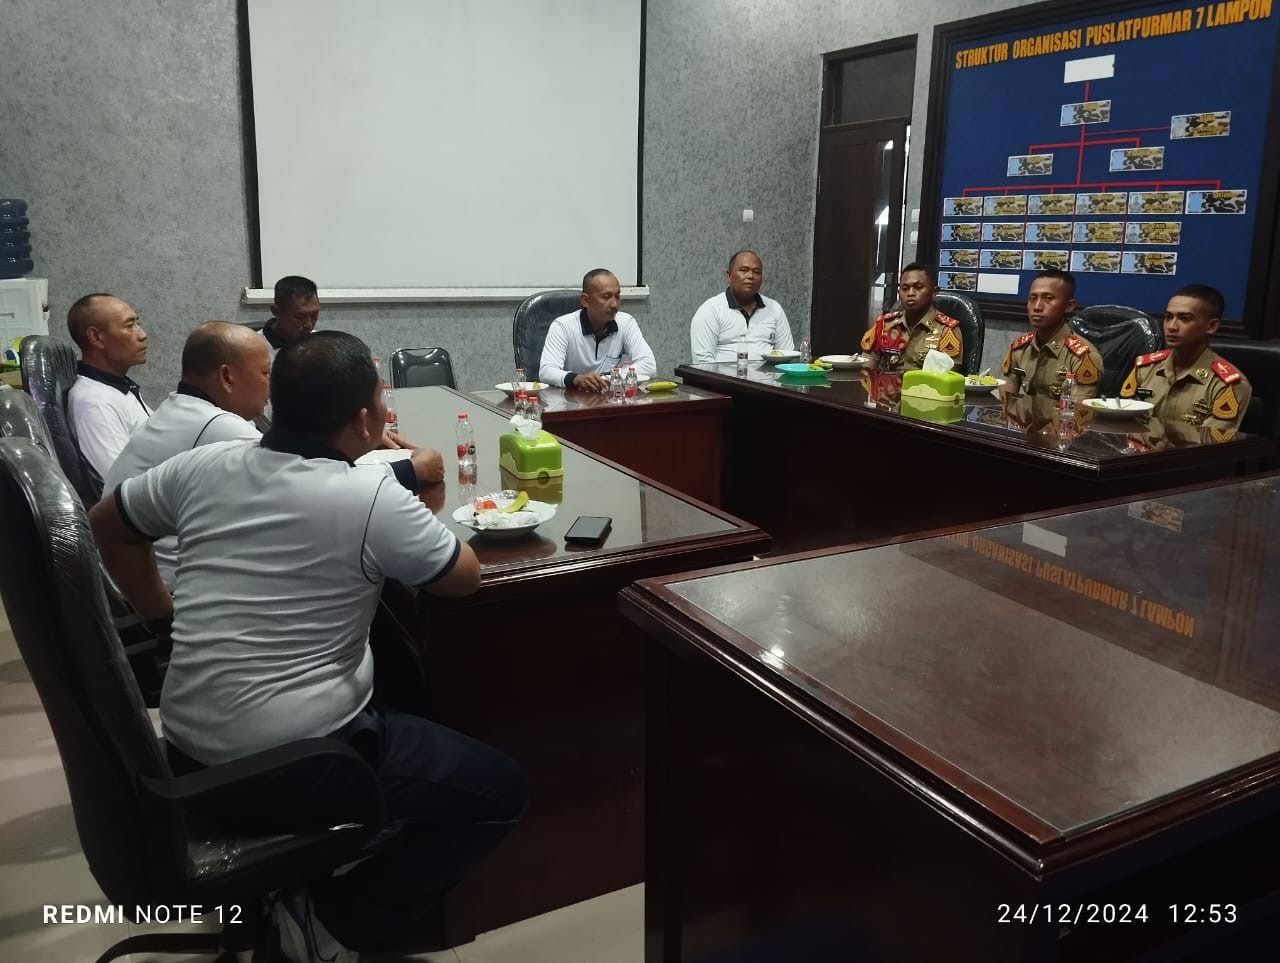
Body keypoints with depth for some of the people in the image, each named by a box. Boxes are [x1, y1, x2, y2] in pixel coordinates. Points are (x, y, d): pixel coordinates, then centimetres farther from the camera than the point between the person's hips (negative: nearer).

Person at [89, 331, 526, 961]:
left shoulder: (204, 466, 0)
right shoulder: (373, 499, -17)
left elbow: (108, 523, 18)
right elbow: (466, 577, -1)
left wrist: (163, 610, 23)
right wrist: (426, 497, 13)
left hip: (190, 757, 8)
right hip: (293, 770, -7)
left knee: (399, 721, 31)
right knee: (500, 792, 7)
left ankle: (304, 883, 20)